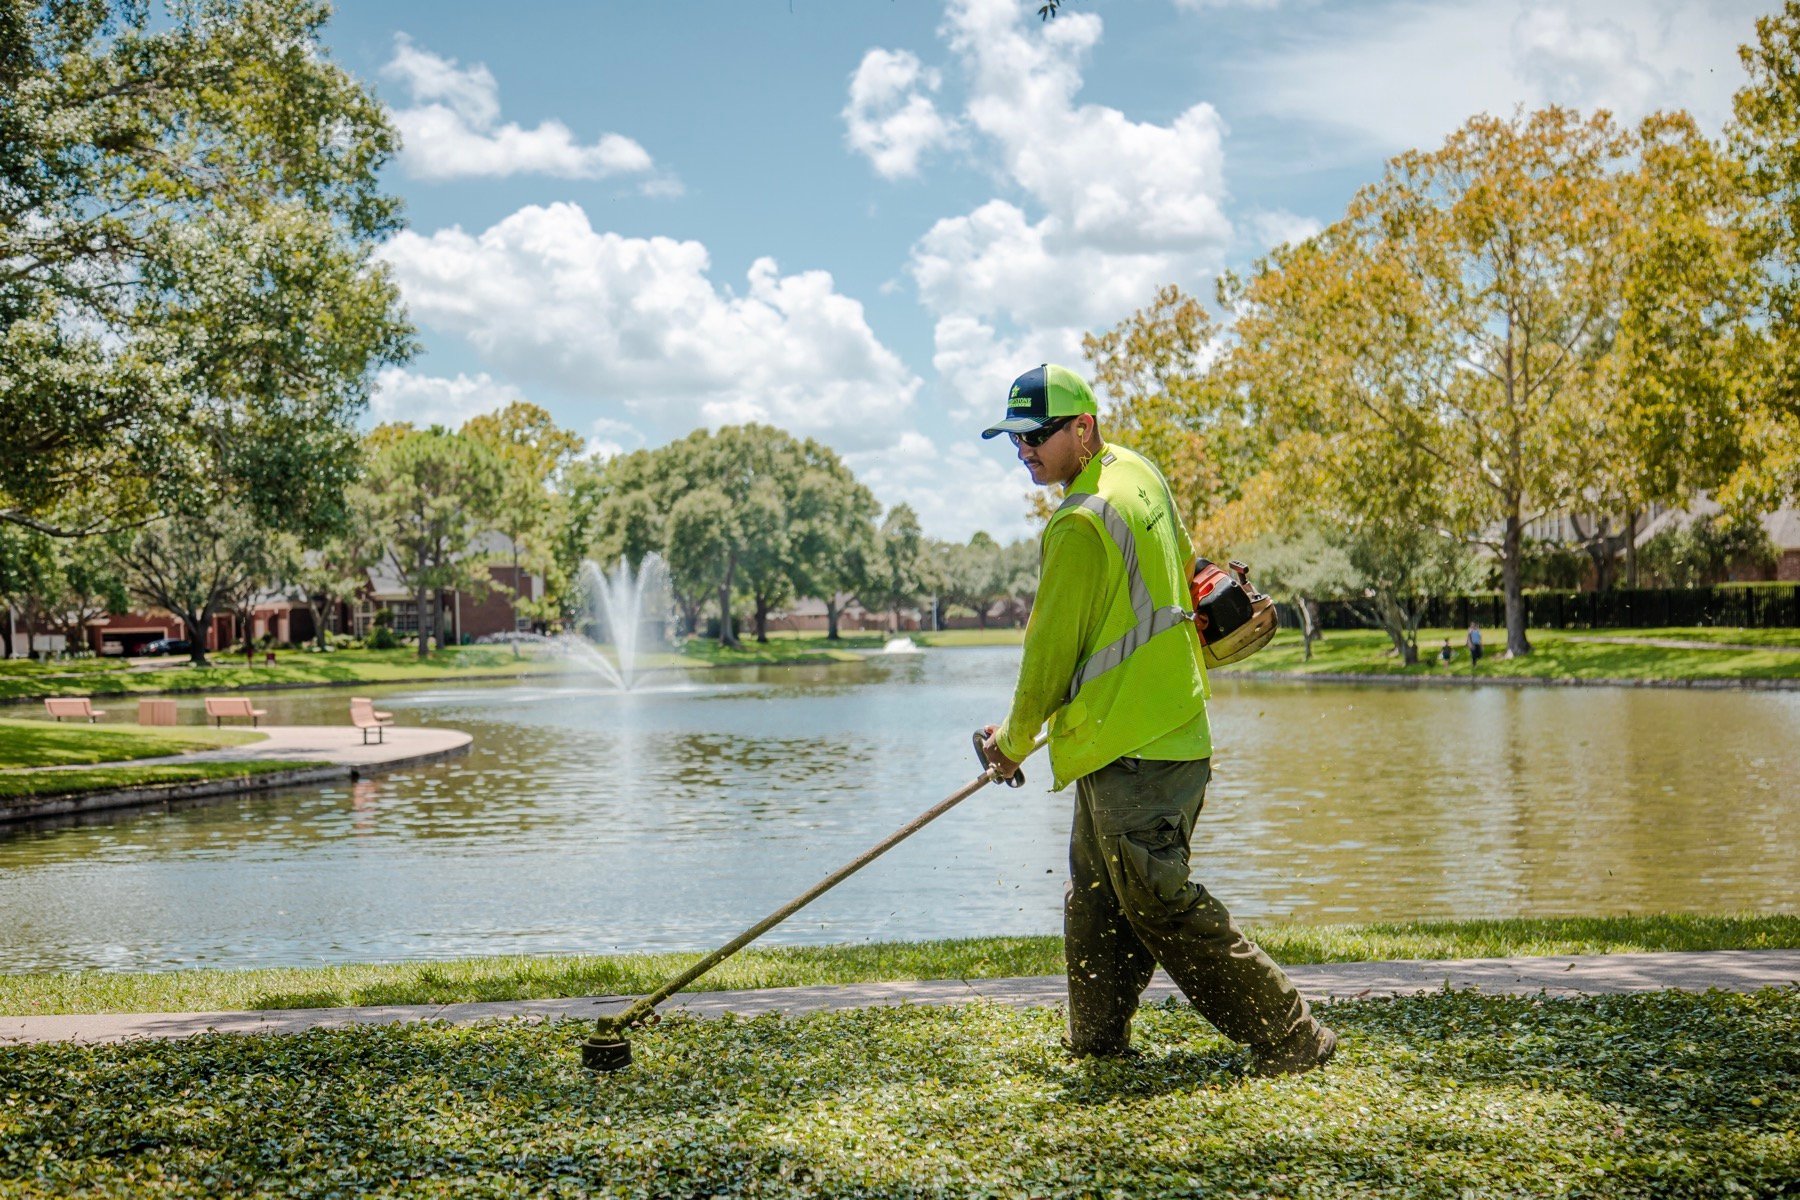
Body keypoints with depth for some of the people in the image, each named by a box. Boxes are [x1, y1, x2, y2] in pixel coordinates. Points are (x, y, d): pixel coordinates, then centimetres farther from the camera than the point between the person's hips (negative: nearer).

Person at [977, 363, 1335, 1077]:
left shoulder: (1082, 525, -19)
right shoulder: (1136, 471, 10)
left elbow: (1051, 650, -13)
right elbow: (1183, 575, 25)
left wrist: (1014, 739, 3)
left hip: (1130, 749, -10)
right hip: (1171, 720, 10)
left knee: (1158, 904, -7)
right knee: (1096, 894, 17)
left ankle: (1291, 1037, 0)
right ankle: (1097, 1041, 28)